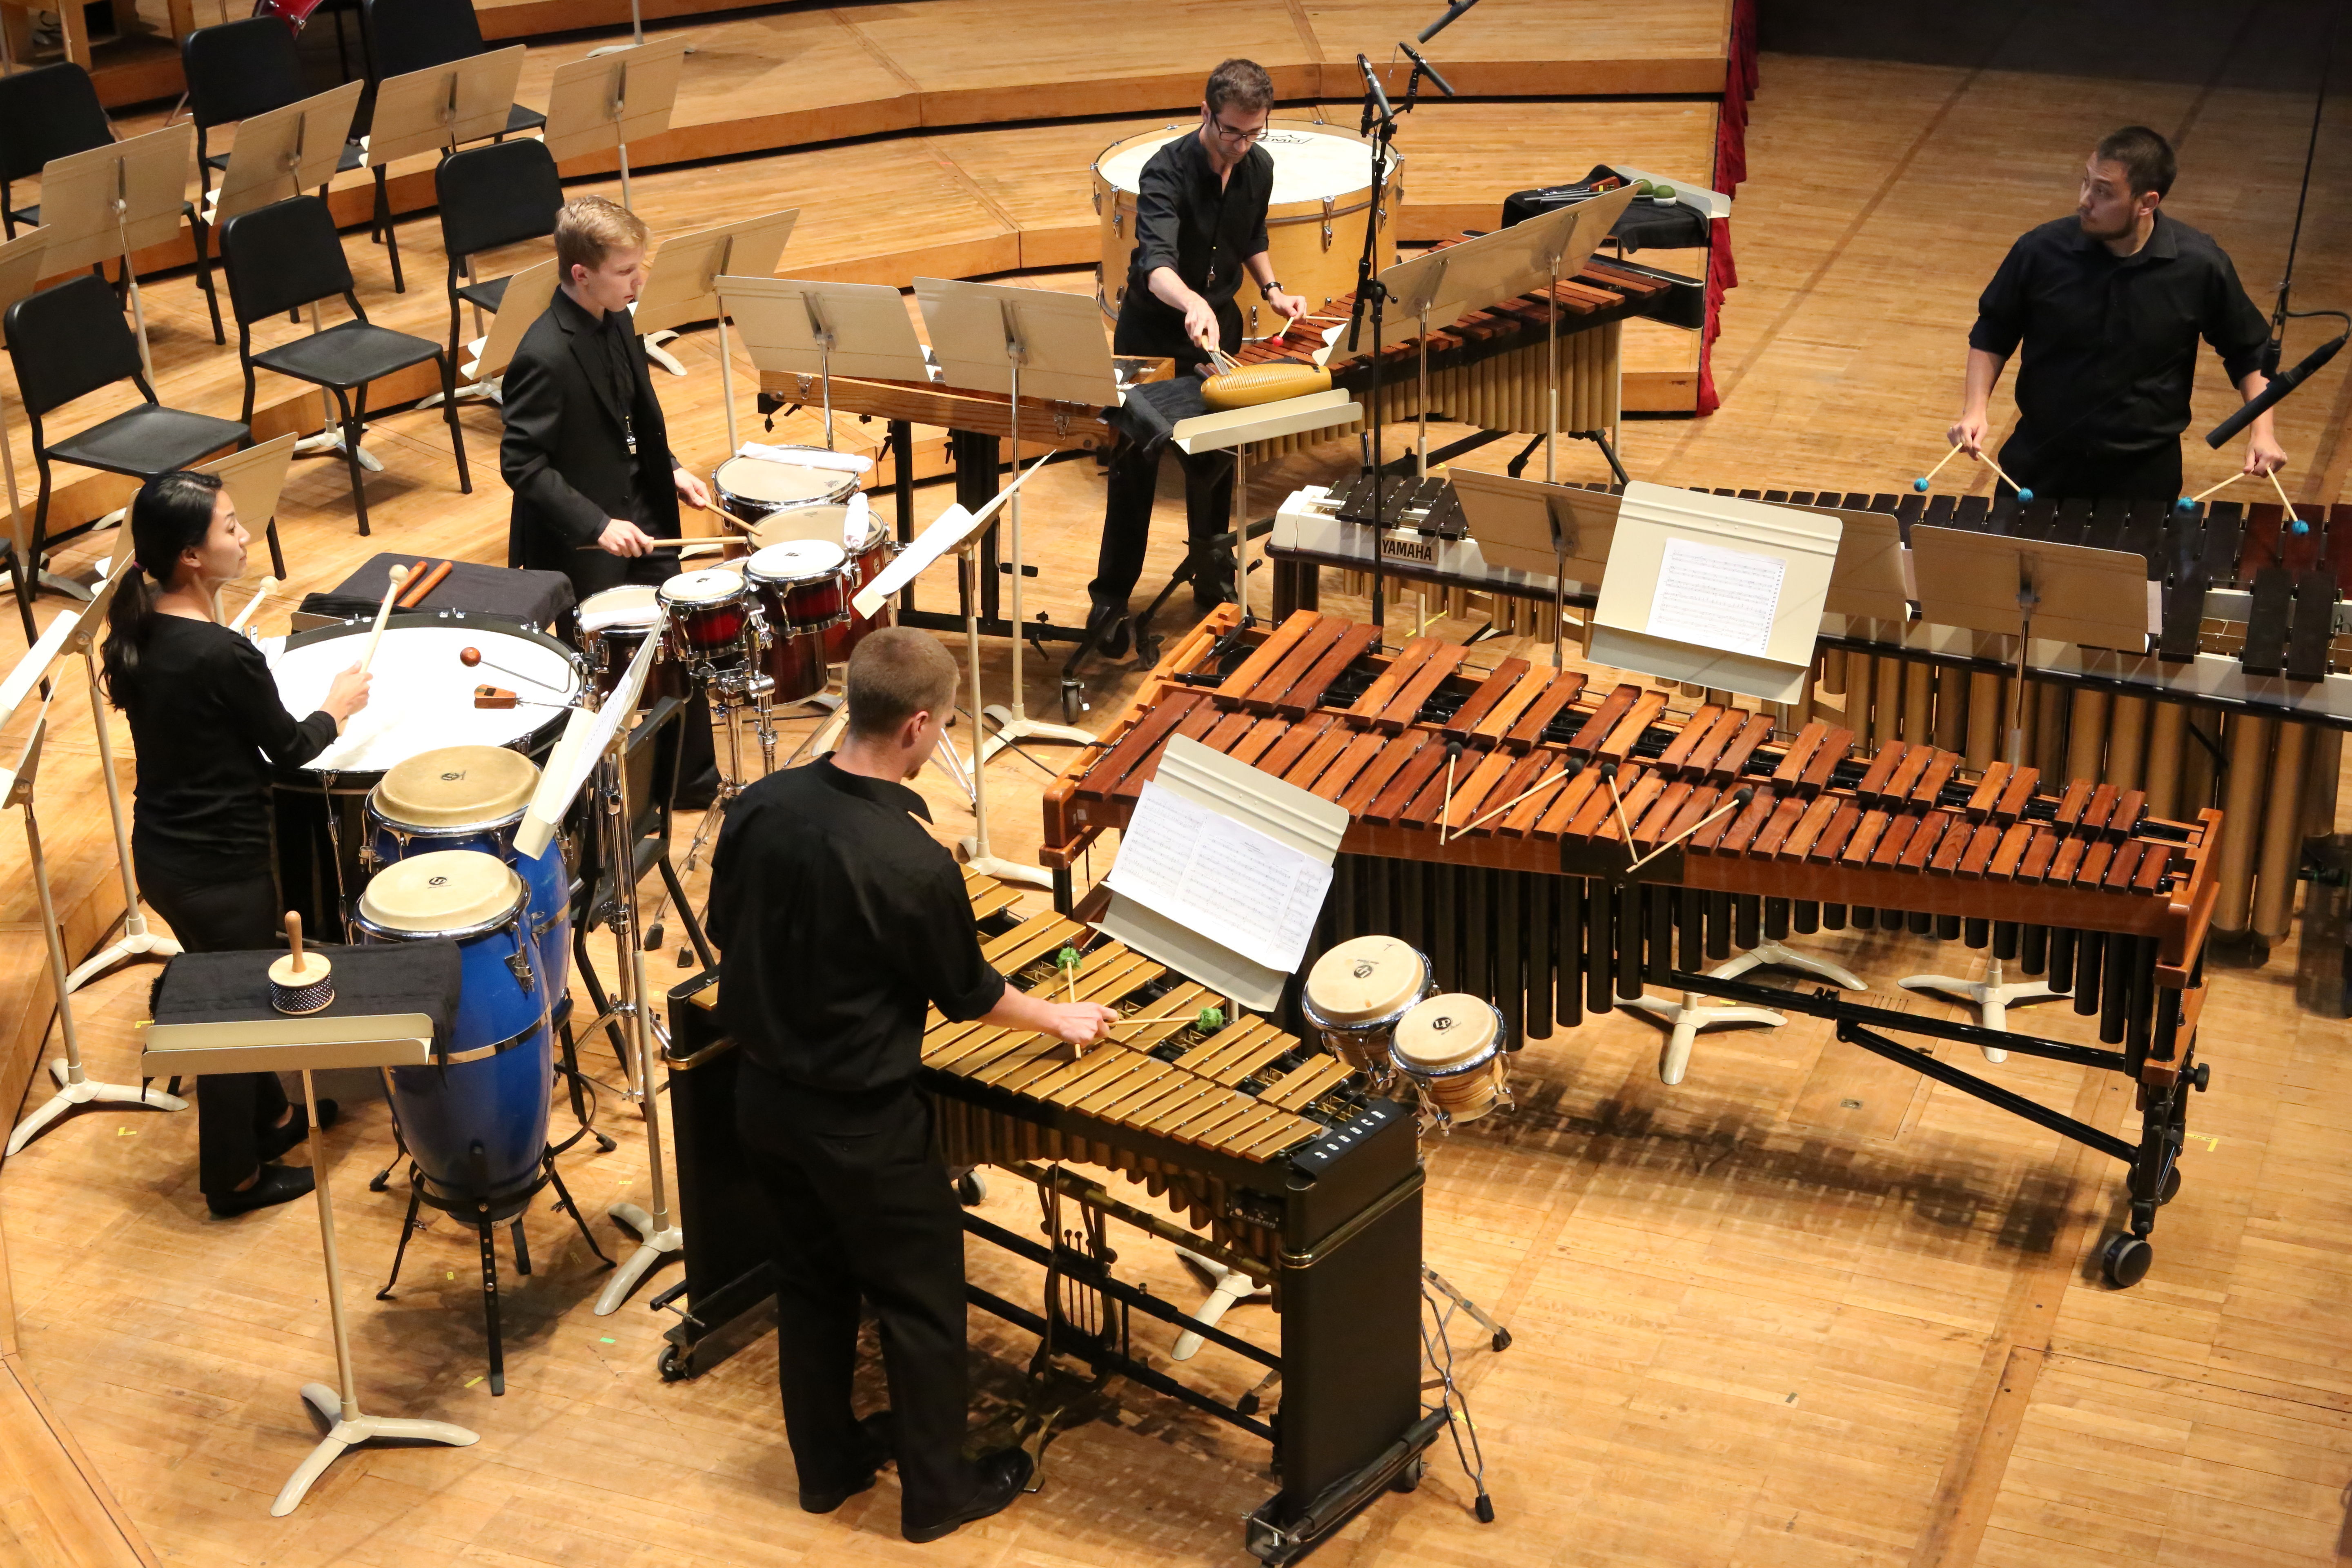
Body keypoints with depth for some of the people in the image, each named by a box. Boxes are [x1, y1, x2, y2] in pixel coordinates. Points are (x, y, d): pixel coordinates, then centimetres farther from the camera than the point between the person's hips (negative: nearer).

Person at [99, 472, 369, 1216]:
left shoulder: (136, 632, -3)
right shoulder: (225, 657, -29)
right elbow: (289, 749, -13)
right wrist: (338, 707, 4)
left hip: (160, 854, 8)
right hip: (220, 870, -8)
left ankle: (269, 1116, 49)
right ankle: (235, 1177, 29)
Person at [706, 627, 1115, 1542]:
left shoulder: (759, 807, -11)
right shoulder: (914, 865, -28)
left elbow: (723, 930, 4)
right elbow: (968, 995, -12)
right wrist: (1060, 1019, 6)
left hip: (763, 1095, 6)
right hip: (860, 1124, -6)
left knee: (810, 1280, 23)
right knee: (921, 1300, 13)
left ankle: (828, 1463, 39)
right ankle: (937, 1492, 28)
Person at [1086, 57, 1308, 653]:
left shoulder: (1259, 168, -6)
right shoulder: (1166, 172, -26)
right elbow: (1157, 265, -42)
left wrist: (1272, 290, -1)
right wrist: (1192, 303, -62)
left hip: (1219, 323, 5)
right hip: (1153, 328, -5)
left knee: (1215, 459, 14)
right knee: (1136, 464, 0)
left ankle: (1213, 581, 30)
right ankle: (1110, 598, 10)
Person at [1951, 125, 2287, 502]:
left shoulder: (2200, 266, -14)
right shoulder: (2040, 251, -14)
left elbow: (2248, 351, 2)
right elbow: (1993, 333, 2)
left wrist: (2262, 432, -9)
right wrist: (1975, 409, -11)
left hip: (2145, 473, 0)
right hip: (2040, 464, 1)